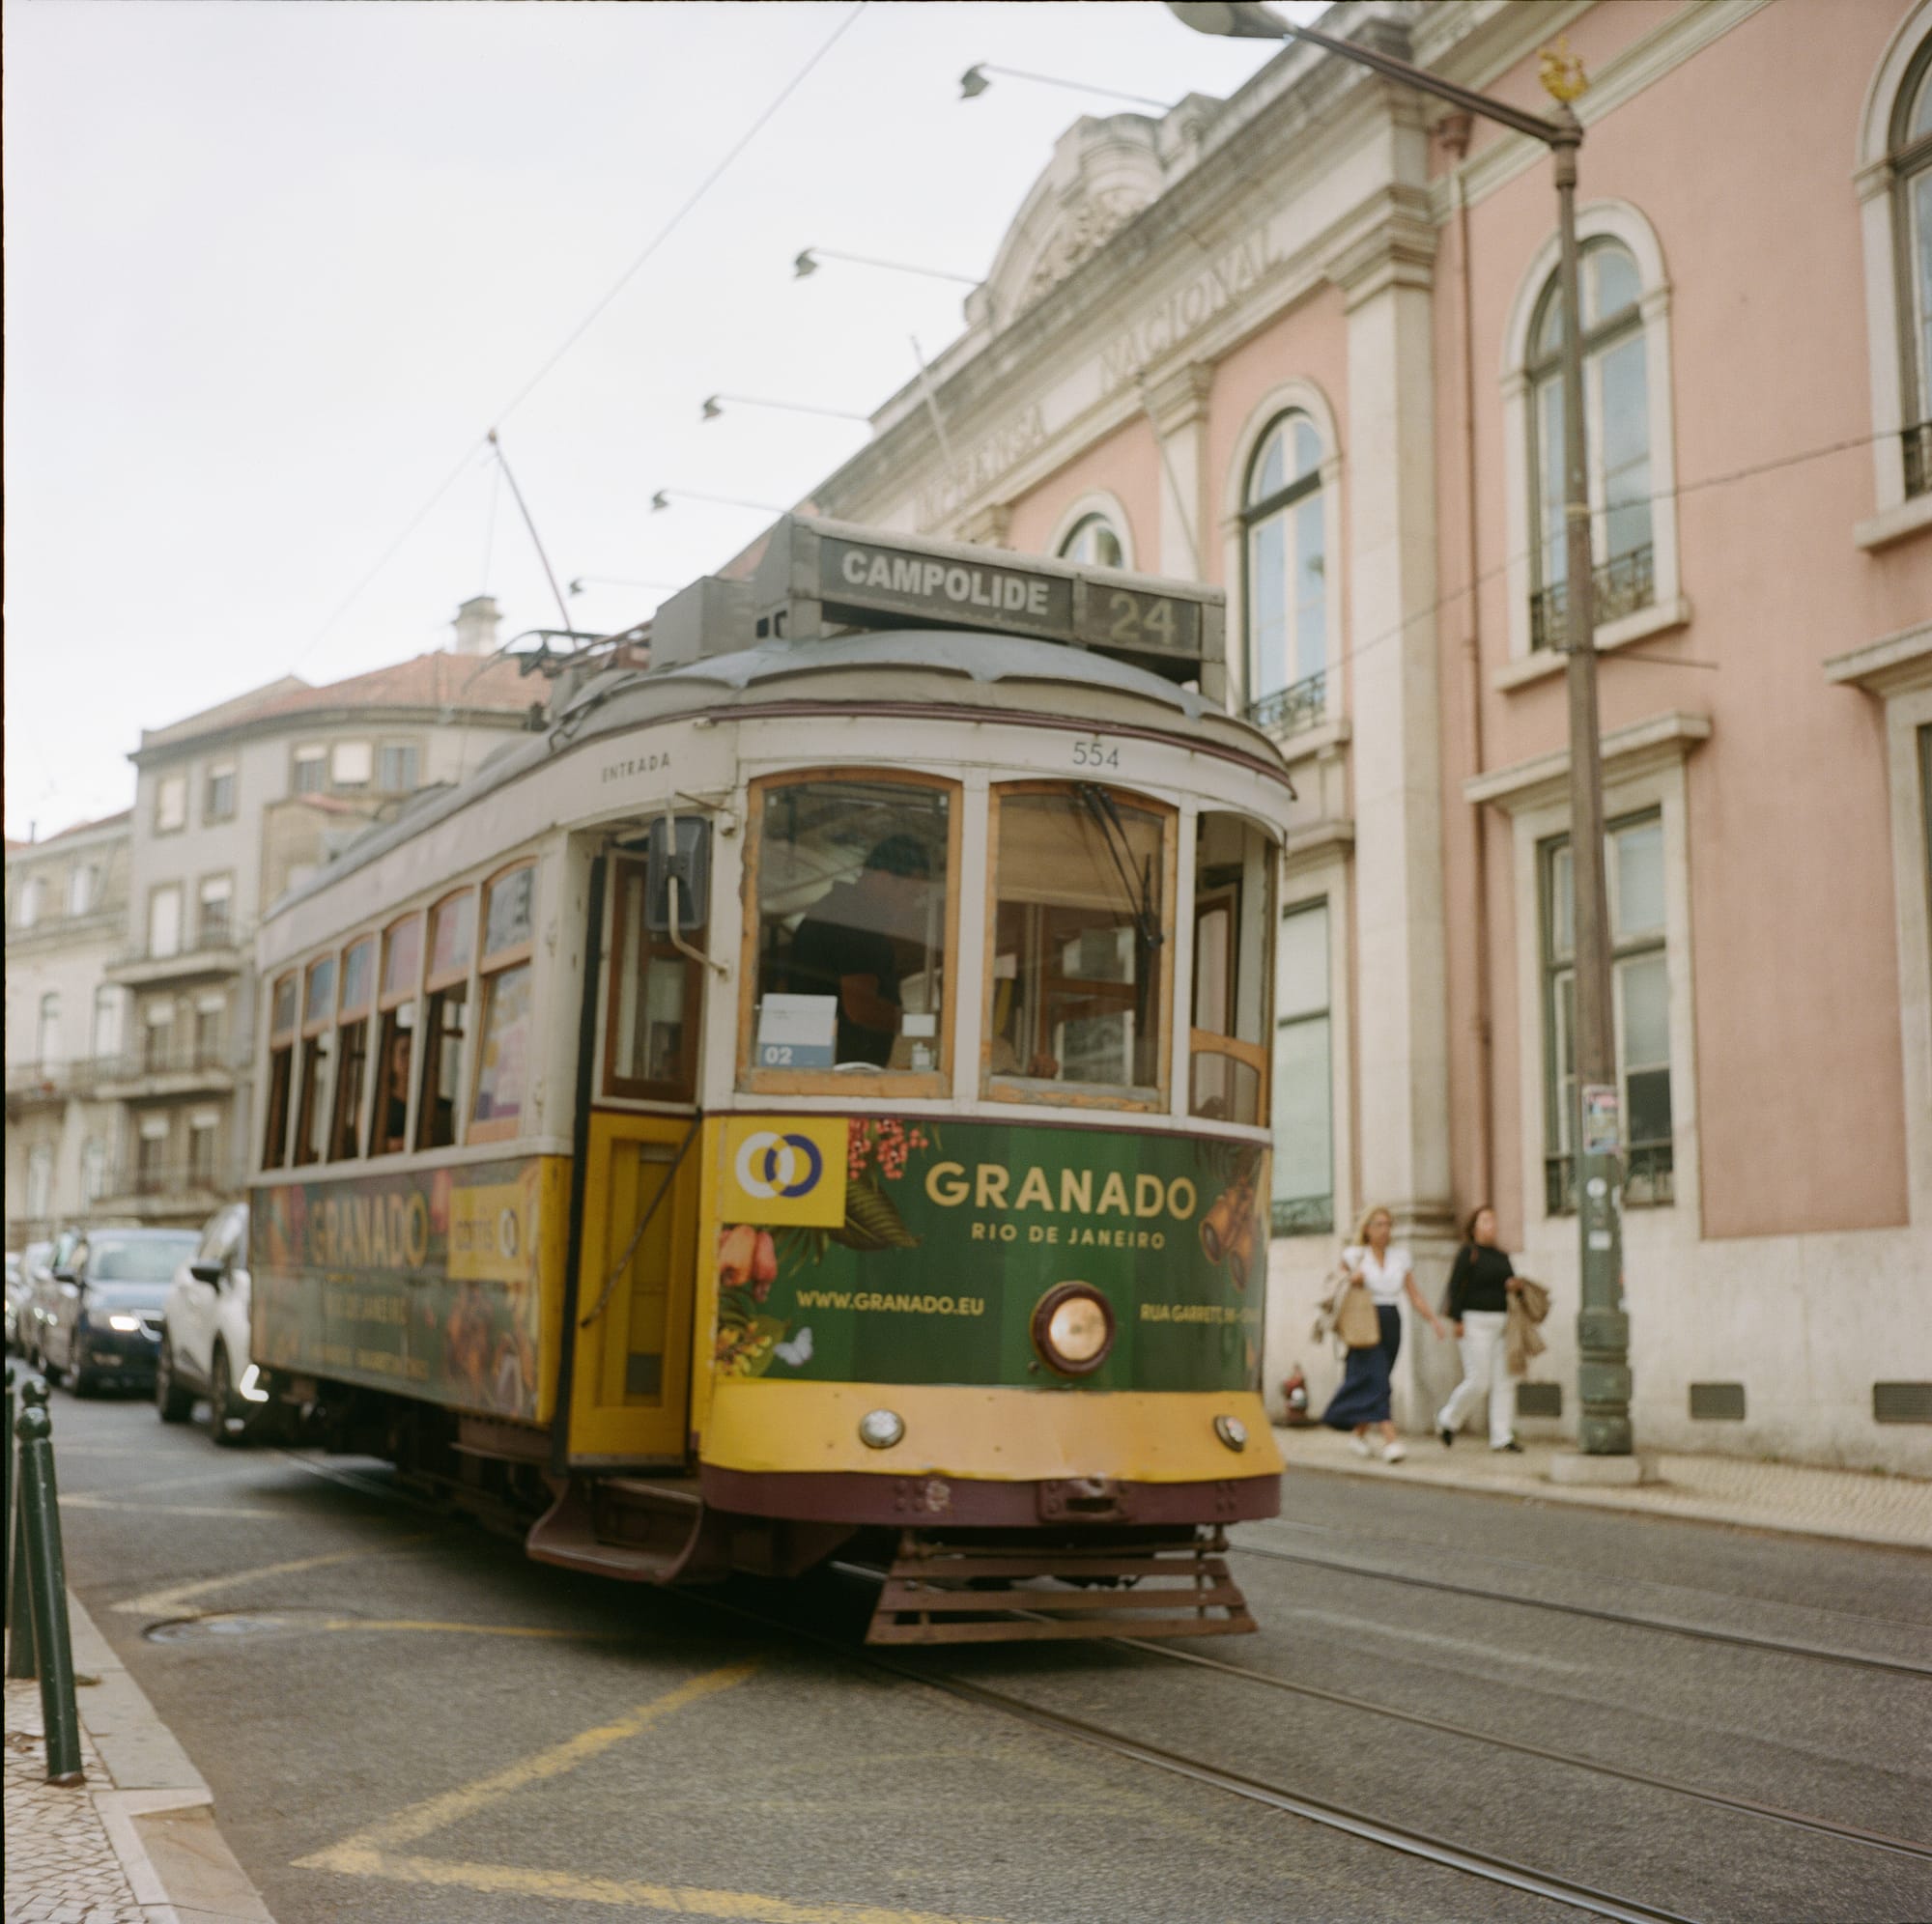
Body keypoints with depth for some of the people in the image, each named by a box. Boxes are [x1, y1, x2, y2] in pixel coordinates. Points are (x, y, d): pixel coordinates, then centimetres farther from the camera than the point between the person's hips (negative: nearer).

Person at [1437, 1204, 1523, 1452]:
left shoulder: (1501, 1256, 17)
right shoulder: (1468, 1253, -4)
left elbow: (1510, 1285, 22)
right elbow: (1455, 1286, -10)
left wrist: (1514, 1285, -2)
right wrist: (1456, 1320, -17)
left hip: (1501, 1320, 7)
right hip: (1475, 1323, -7)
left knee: (1505, 1380, 0)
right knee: (1477, 1381, -9)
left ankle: (1502, 1436, 3)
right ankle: (1448, 1420, 13)